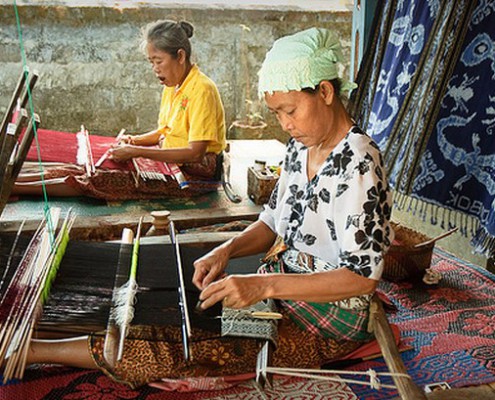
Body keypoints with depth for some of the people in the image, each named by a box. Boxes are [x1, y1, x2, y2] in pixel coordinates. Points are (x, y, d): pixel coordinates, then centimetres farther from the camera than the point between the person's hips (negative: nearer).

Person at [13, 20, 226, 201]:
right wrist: (135, 140, 1)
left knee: (102, 181, -18)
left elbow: (195, 153, -23)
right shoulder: (171, 87, 12)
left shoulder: (201, 89, -17)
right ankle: (14, 181, -6)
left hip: (195, 171, -8)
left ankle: (14, 188, -16)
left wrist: (137, 152, -23)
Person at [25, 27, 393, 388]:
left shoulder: (358, 165, -23)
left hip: (331, 319, -8)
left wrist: (265, 285, -32)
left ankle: (34, 352, -11)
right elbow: (273, 222, 11)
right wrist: (226, 250, -9)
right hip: (283, 288, 8)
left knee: (177, 350, -19)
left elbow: (363, 275, -26)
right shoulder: (302, 145, 5)